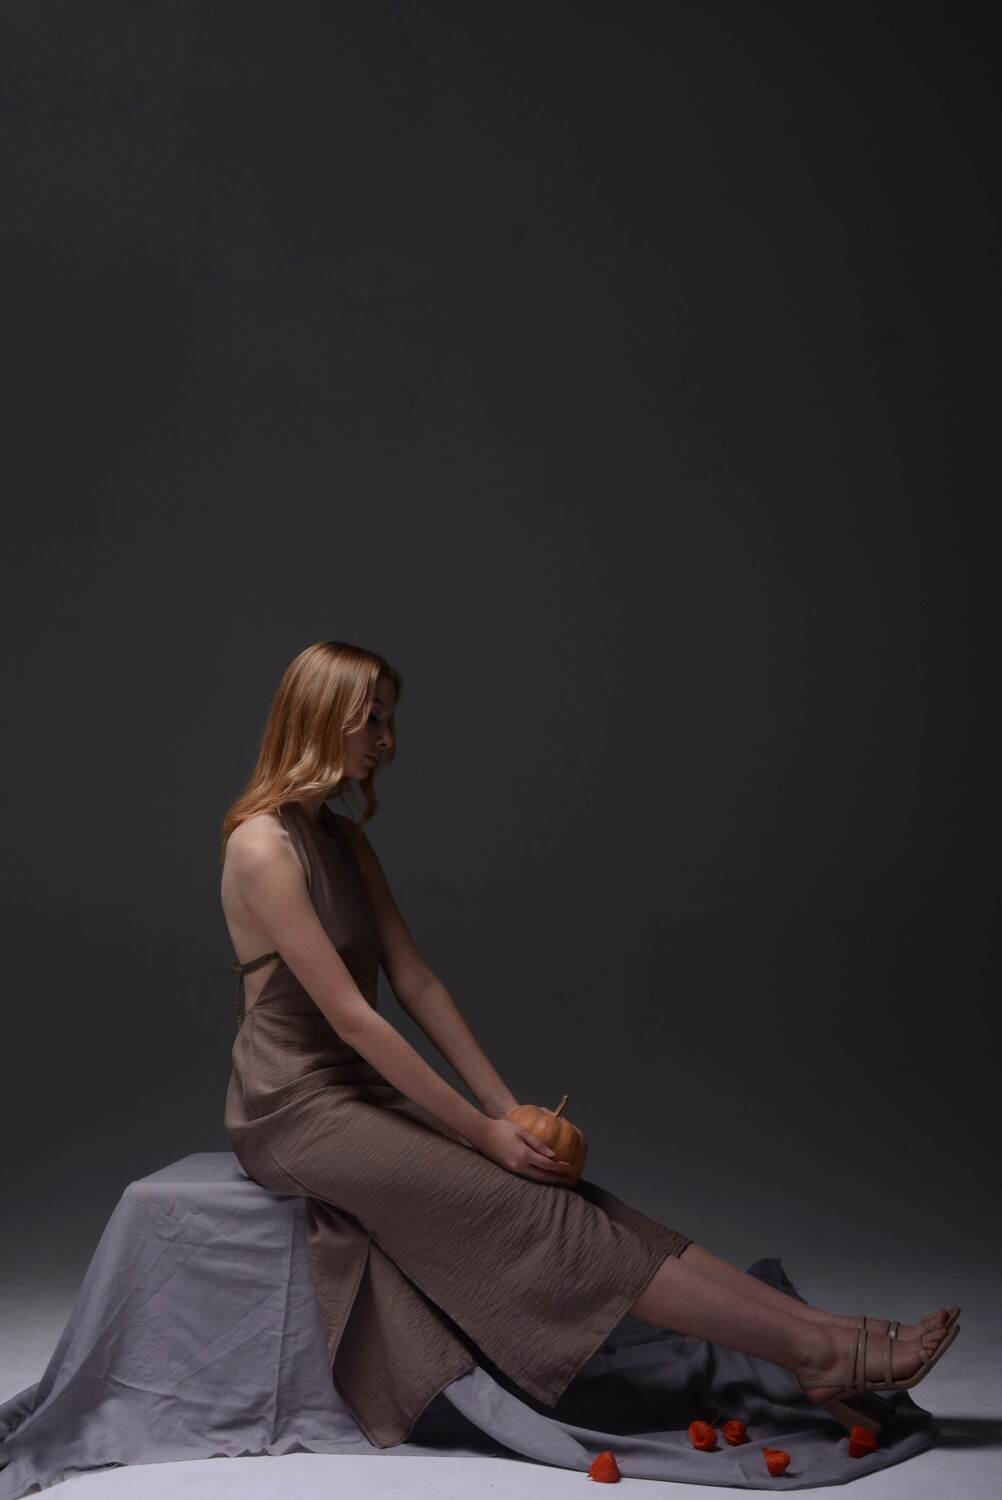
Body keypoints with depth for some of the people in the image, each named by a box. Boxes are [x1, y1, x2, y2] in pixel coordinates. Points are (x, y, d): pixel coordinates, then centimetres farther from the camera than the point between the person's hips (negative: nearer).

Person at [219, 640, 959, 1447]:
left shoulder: (347, 841, 10)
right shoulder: (262, 847, -17)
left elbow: (418, 985, 8)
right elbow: (350, 1016, -21)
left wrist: (507, 1109, -1)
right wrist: (483, 1132, -18)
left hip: (358, 1089, 7)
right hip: (296, 1111, -7)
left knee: (560, 1194, -9)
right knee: (531, 1209, -17)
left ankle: (821, 1334, -16)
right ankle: (817, 1349, -19)